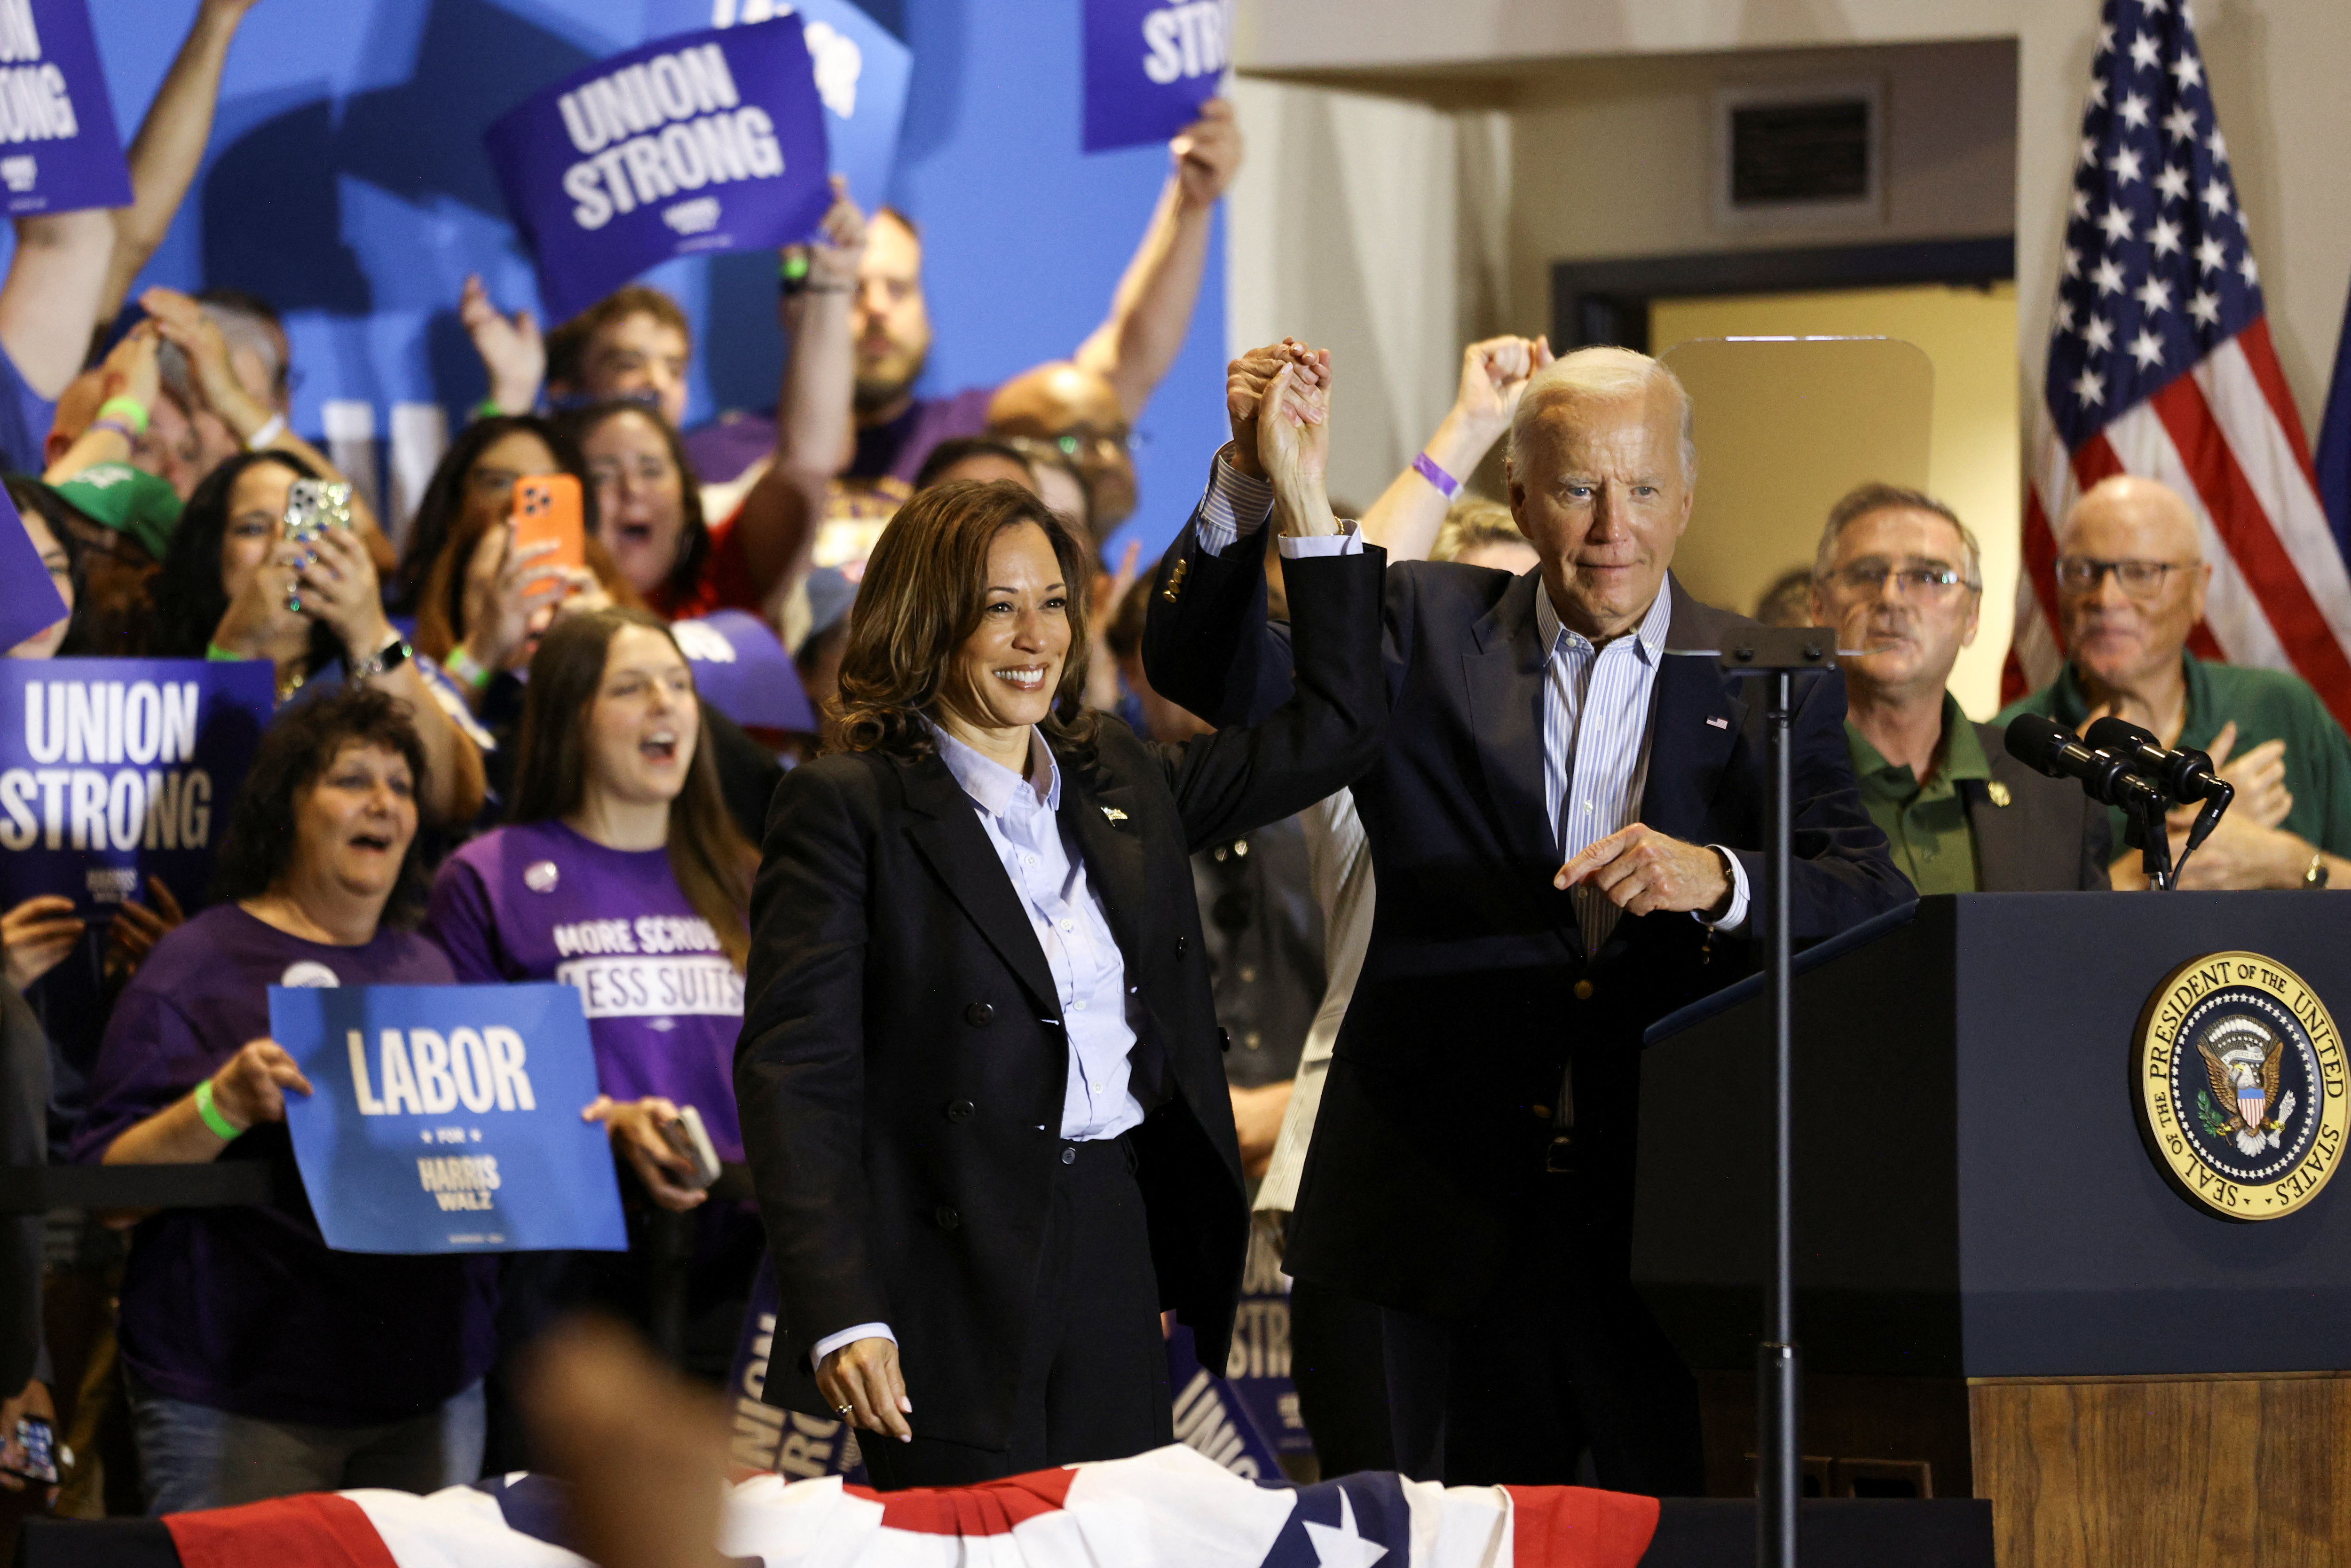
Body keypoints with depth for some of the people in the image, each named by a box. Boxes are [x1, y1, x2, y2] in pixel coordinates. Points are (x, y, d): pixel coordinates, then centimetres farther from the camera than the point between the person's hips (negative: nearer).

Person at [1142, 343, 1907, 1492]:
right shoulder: (1429, 633, 10)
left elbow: (1874, 904, -2)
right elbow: (1216, 675, 1)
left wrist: (1719, 880, -22)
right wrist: (1252, 479, -14)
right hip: (1460, 1214, 1)